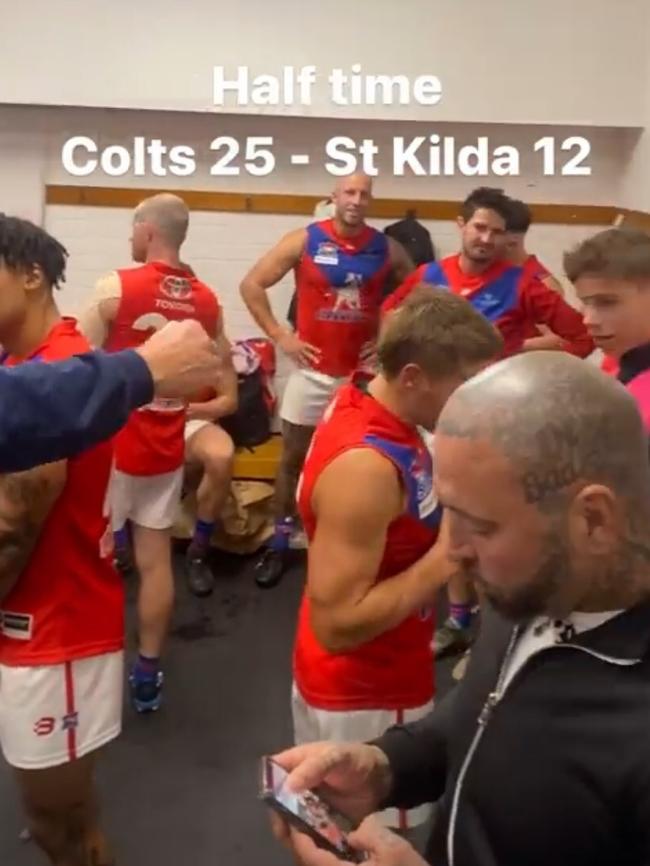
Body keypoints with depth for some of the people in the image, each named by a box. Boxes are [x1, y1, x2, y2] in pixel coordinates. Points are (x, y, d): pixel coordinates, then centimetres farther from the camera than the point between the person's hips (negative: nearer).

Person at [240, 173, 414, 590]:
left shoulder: (387, 248, 1)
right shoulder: (304, 241, -4)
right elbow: (252, 284, -3)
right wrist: (279, 336, -7)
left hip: (362, 372, 1)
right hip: (313, 370, -1)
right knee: (294, 457, 8)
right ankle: (281, 543, 22)